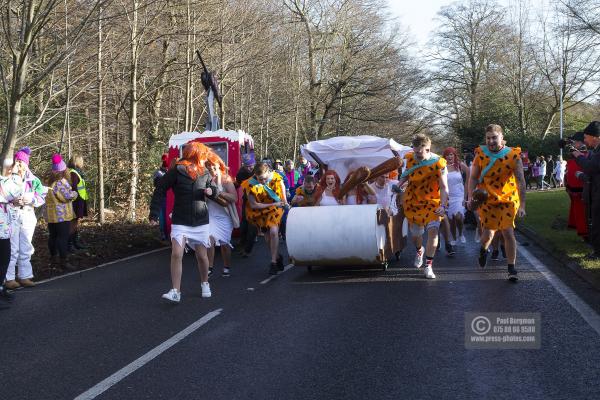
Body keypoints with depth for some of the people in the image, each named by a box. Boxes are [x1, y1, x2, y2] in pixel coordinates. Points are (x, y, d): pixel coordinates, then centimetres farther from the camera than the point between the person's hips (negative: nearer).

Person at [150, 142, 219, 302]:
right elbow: (160, 191, -6)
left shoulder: (205, 173, 2)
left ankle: (205, 283, 35)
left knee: (202, 256, 10)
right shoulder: (176, 172, -11)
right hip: (180, 222, -3)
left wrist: (211, 191, -10)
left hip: (201, 222, 3)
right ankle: (175, 292, -8)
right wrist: (154, 214, -9)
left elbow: (214, 191, 15)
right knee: (176, 254, -15)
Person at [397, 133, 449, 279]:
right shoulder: (410, 158, -6)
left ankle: (428, 266, -9)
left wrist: (442, 205, -29)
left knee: (433, 230, -20)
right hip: (413, 202, 3)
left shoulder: (438, 163, -19)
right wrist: (401, 181, -7)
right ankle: (420, 250, 48)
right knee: (415, 234, 11)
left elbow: (443, 187, -18)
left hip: (432, 202, -3)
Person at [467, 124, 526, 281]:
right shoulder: (480, 154, -6)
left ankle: (512, 269, 3)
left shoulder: (513, 155, -11)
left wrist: (522, 205, -14)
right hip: (487, 200, 1)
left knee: (508, 232, -10)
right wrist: (471, 197, -11)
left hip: (508, 200, -1)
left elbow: (521, 181, -11)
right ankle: (484, 249, 40)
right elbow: (473, 178, 2)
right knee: (488, 234, 2)